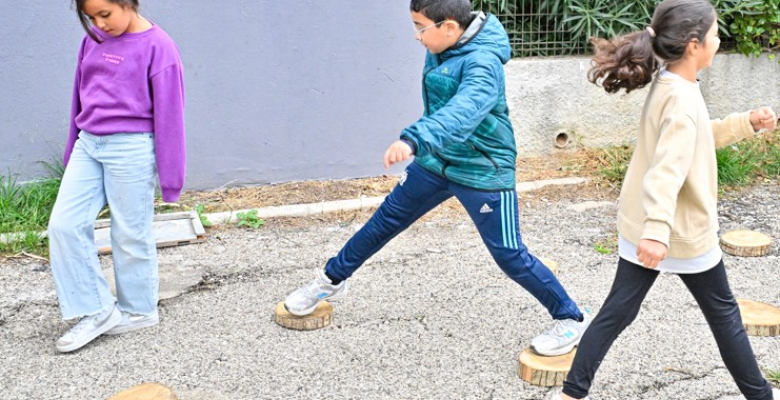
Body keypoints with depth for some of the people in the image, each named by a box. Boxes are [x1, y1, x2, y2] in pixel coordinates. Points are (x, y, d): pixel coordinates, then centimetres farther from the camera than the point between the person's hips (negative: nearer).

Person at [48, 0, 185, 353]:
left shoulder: (157, 46, -10)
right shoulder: (93, 41, 9)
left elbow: (169, 113, -9)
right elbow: (80, 96, 18)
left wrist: (170, 175, -7)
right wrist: (72, 149, 22)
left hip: (131, 149, -7)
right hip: (89, 145, 7)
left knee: (130, 234, 4)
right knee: (64, 224, 1)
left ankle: (138, 310, 24)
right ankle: (97, 310, 11)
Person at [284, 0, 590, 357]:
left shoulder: (482, 62, -27)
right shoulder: (442, 50, -1)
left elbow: (463, 111, -46)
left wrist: (413, 140, -60)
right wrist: (419, 144, 19)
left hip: (482, 172, -8)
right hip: (435, 162, 8)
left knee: (509, 256, -2)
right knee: (385, 220, 15)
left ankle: (571, 319, 18)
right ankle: (331, 281, 33)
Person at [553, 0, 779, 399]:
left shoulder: (665, 85, 5)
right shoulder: (683, 100, -24)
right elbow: (667, 172, -38)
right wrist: (658, 231, -48)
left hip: (639, 226, 8)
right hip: (684, 233, -8)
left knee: (617, 311, 10)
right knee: (724, 314, 13)